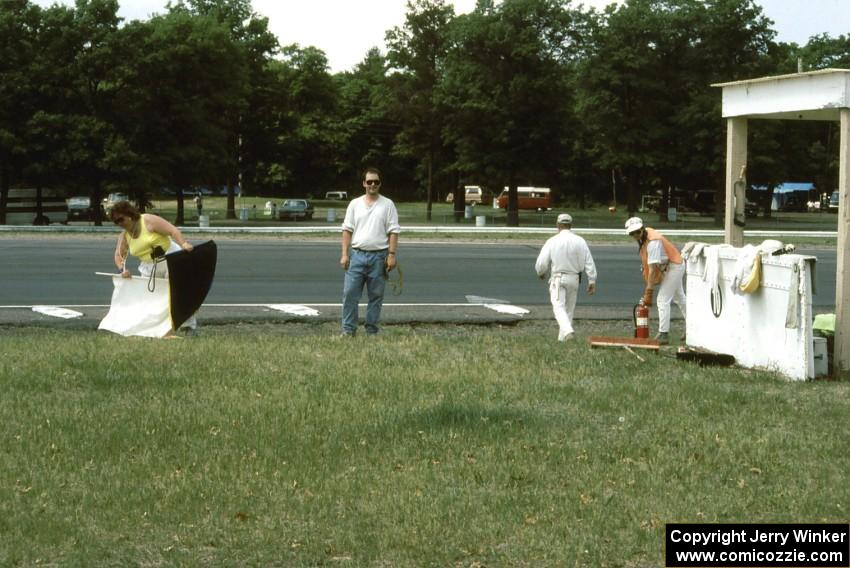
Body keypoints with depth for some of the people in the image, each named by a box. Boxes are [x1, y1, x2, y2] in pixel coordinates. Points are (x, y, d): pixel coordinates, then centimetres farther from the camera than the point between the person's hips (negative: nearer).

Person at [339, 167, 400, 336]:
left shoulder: (388, 204, 3)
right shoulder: (355, 204, 8)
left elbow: (393, 231, -1)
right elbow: (347, 230, 7)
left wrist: (392, 255, -9)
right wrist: (345, 254, 0)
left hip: (379, 256, -1)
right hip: (357, 254, 1)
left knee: (376, 296, 5)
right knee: (350, 293, -5)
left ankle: (371, 331, 12)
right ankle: (348, 330, 0)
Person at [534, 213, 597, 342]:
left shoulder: (552, 241, -5)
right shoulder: (580, 241, 0)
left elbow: (541, 263, -5)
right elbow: (589, 262, -3)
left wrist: (541, 273, 17)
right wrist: (592, 281, 2)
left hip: (557, 278, -3)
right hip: (574, 278, 3)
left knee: (559, 307, -6)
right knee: (569, 308, 14)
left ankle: (568, 331, -30)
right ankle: (562, 337, 19)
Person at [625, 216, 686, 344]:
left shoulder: (652, 243, -32)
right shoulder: (644, 235, -2)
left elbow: (653, 269, -32)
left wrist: (648, 292, -30)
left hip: (674, 268, -11)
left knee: (663, 300, -13)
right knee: (680, 298, 20)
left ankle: (663, 334, -13)